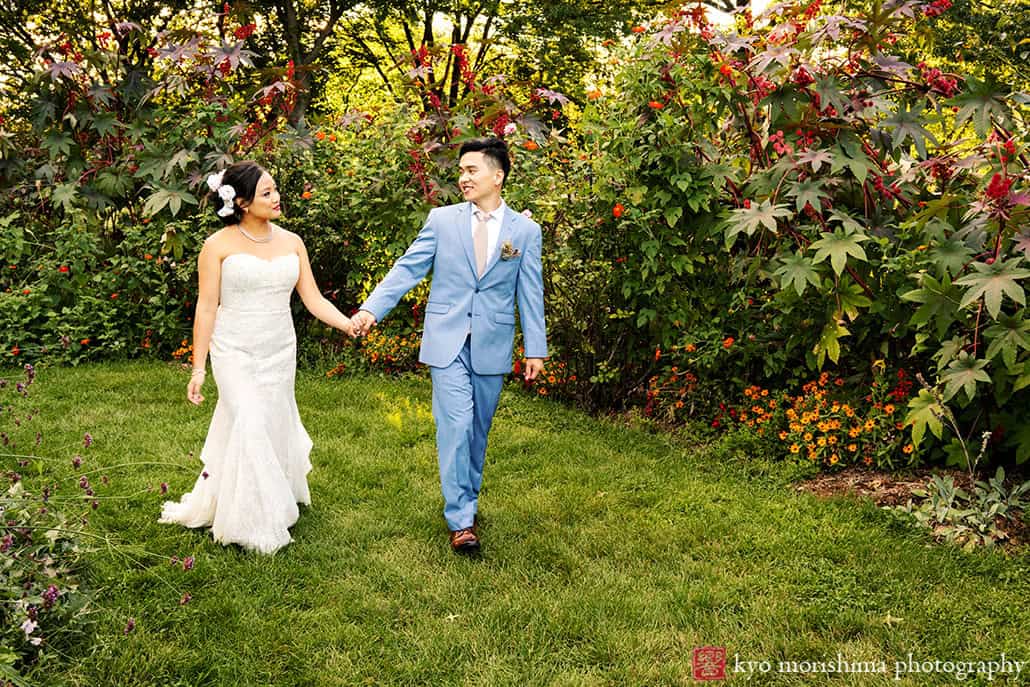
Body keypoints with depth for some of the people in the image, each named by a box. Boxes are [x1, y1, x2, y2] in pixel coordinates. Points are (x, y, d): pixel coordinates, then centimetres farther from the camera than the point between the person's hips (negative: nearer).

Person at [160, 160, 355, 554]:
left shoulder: (291, 242, 5)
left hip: (279, 354, 5)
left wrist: (351, 325, -12)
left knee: (274, 430, 10)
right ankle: (251, 524, 0)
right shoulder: (218, 245, -7)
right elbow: (206, 308, -5)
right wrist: (199, 367, -6)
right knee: (250, 428, -15)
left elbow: (314, 300, 4)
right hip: (235, 353, -4)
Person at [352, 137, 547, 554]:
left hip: (492, 346, 1)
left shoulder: (525, 230, 4)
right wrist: (372, 309, -11)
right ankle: (461, 520, -4)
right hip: (447, 341, -1)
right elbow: (408, 269, 0)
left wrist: (535, 349, 3)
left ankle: (467, 500, 30)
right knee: (455, 425, -9)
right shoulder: (442, 220, 3)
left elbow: (530, 294, 5)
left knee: (478, 429, 11)